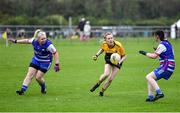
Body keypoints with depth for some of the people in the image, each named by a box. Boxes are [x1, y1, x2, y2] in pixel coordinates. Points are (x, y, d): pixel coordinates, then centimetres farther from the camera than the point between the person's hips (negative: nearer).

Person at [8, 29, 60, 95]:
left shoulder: (48, 45, -31)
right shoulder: (34, 41, -16)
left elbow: (55, 53, -22)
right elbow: (27, 41, 4)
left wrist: (57, 64, -24)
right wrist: (16, 41, 12)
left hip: (45, 62, -5)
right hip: (36, 60, 5)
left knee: (38, 77, -5)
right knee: (30, 74, -4)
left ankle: (43, 88, 27)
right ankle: (23, 90, -4)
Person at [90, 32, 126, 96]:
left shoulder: (118, 45, -28)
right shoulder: (104, 44, -19)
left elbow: (124, 56, -15)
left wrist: (119, 62, -30)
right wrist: (97, 55, -3)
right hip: (108, 61, 1)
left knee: (110, 79, -8)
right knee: (106, 74, -26)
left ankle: (102, 91, 14)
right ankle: (98, 84, 3)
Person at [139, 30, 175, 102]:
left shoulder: (162, 45, -13)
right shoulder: (167, 43, 16)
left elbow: (154, 56, -19)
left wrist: (145, 53, -5)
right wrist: (157, 51, 25)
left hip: (166, 66, -10)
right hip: (169, 67, 10)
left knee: (149, 77, -13)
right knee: (151, 78, 16)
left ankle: (159, 93, -22)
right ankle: (150, 96, 11)